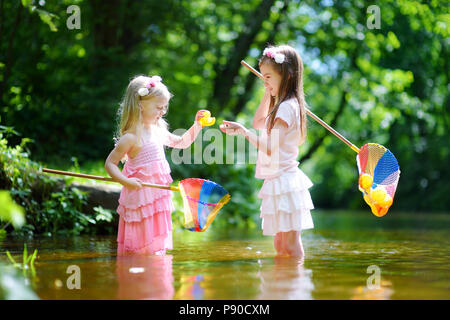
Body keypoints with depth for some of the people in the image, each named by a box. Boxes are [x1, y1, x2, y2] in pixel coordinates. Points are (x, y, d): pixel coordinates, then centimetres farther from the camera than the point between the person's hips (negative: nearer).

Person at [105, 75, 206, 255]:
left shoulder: (159, 131, 8)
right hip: (141, 197, -7)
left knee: (158, 247, 12)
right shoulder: (131, 137, -14)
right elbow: (110, 164, -12)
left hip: (159, 197, 8)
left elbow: (182, 142, 23)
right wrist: (125, 181, -26)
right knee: (143, 247, -3)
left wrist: (197, 125, 12)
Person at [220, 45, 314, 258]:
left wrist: (242, 131, -19)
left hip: (284, 180, -10)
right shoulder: (283, 105, 13)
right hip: (280, 181, 10)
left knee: (291, 244, -6)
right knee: (280, 245, 14)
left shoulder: (287, 107, -17)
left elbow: (271, 148, -20)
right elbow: (258, 123, 28)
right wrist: (267, 95, 18)